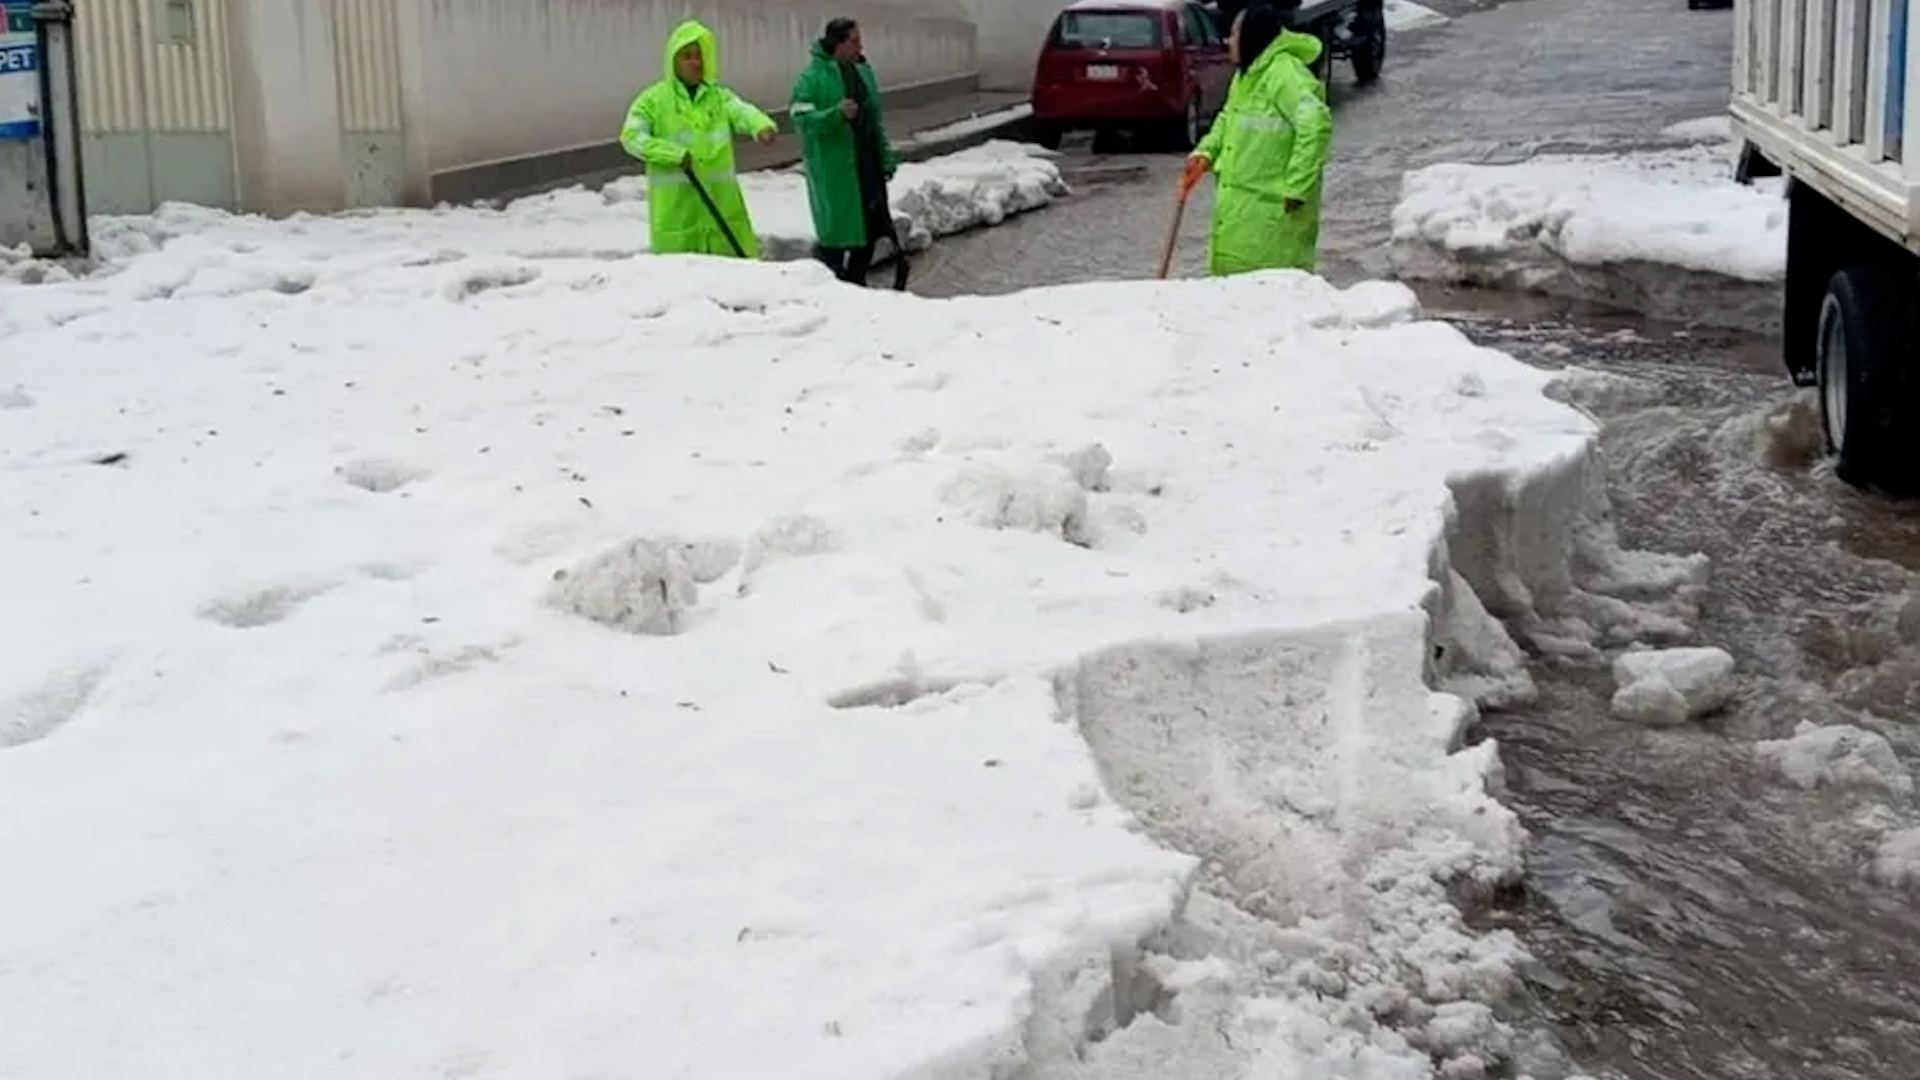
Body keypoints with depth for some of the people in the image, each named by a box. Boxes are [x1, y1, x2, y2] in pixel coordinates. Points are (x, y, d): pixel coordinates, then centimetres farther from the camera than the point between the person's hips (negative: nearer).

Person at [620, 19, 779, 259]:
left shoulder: (720, 96, 8)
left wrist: (761, 125, -35)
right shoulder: (654, 99, 2)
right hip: (674, 204, -3)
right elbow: (631, 136, -7)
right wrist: (672, 153, -19)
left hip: (721, 200, 3)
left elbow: (742, 111, -11)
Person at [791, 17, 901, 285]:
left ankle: (856, 282, 27)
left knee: (871, 225, 12)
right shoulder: (812, 77, -12)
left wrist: (886, 157, 15)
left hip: (867, 165, 7)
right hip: (832, 169, -7)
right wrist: (837, 114, -32)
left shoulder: (863, 70, 10)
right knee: (836, 229, -2)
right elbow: (803, 120, -18)